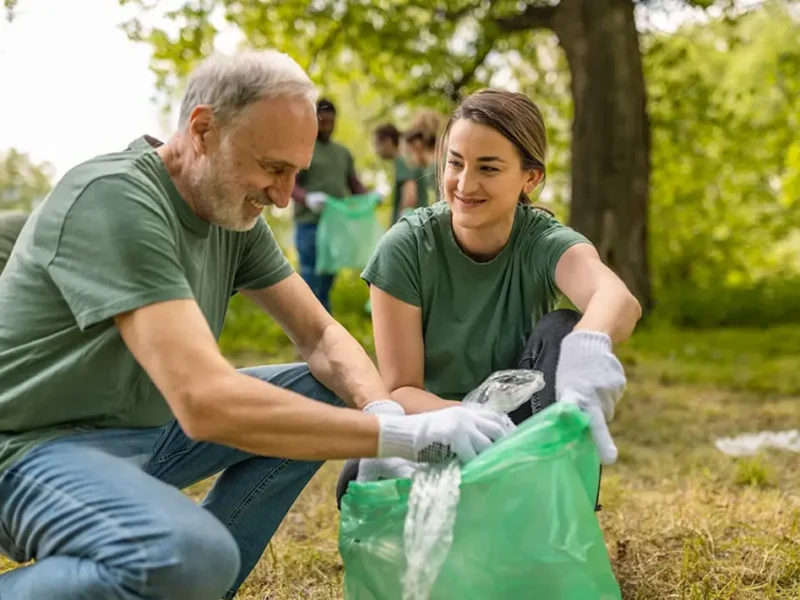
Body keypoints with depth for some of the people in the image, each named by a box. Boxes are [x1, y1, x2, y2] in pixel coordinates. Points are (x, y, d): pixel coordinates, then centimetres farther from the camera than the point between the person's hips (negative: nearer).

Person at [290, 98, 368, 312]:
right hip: (310, 224, -6)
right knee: (312, 281, -7)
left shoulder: (343, 152, 19)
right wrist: (307, 198, -28)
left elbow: (353, 182, 21)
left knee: (326, 284, 10)